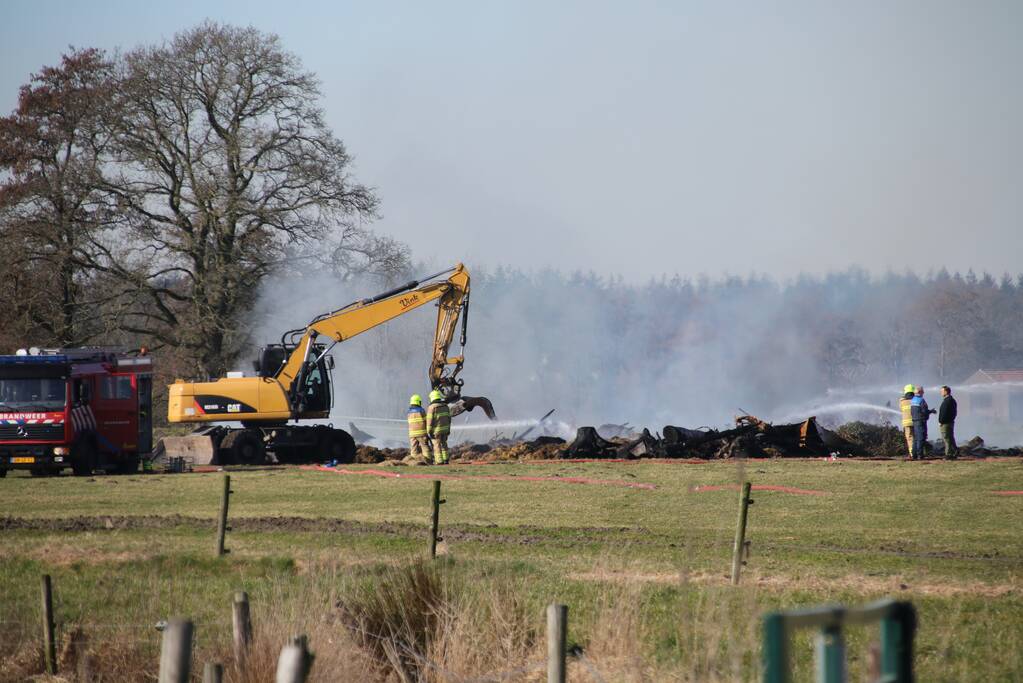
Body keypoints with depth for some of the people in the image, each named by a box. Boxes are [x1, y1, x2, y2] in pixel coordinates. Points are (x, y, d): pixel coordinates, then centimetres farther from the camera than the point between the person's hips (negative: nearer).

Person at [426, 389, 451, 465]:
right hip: (445, 428, 6)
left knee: (437, 445, 0)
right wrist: (448, 429, 15)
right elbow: (448, 418, 8)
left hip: (436, 430, -6)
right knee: (444, 444, 14)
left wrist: (429, 432, -12)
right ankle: (445, 460, 14)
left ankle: (439, 461, -1)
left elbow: (430, 420, -17)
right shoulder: (445, 406, 3)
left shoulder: (432, 407, -16)